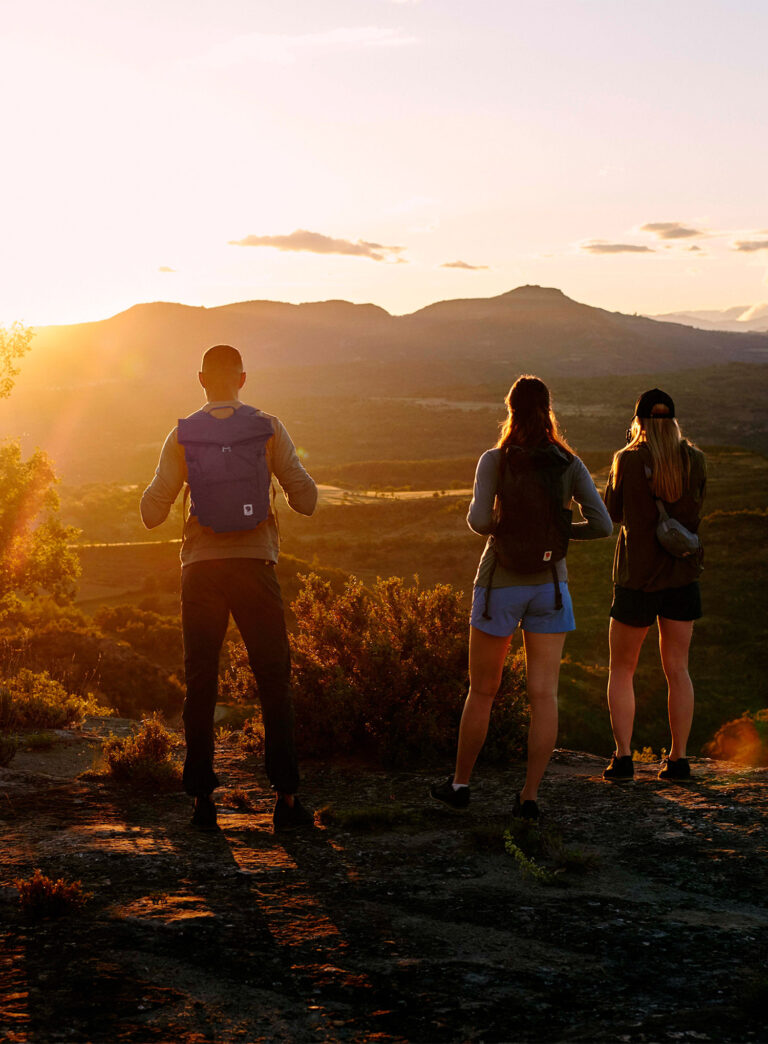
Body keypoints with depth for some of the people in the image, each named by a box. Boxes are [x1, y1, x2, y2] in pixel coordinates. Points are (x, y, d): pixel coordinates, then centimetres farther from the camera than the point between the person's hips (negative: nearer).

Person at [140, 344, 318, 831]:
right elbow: (306, 499, -2)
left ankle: (203, 797, 6)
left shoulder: (183, 435, 1)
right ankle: (286, 796, 1)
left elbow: (153, 512, 0)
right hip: (255, 562, -1)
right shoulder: (269, 429, -1)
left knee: (201, 685, 7)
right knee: (274, 681, 4)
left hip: (202, 567, 1)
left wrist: (155, 495, 23)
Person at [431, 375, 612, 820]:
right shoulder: (570, 464, -2)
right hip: (549, 583, 1)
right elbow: (602, 525, -7)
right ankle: (530, 796, -2)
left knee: (482, 690, 12)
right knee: (544, 694, 1)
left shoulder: (495, 460, -9)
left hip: (500, 584, -1)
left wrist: (498, 529, 4)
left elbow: (479, 520, -19)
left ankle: (460, 783, 24)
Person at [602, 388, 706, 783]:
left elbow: (614, 513, 2)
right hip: (683, 576, 3)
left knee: (621, 670, 9)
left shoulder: (627, 461, -11)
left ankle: (623, 756, -1)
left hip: (637, 577, -3)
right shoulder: (695, 460, -3)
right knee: (677, 669, 12)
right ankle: (678, 758, 12)